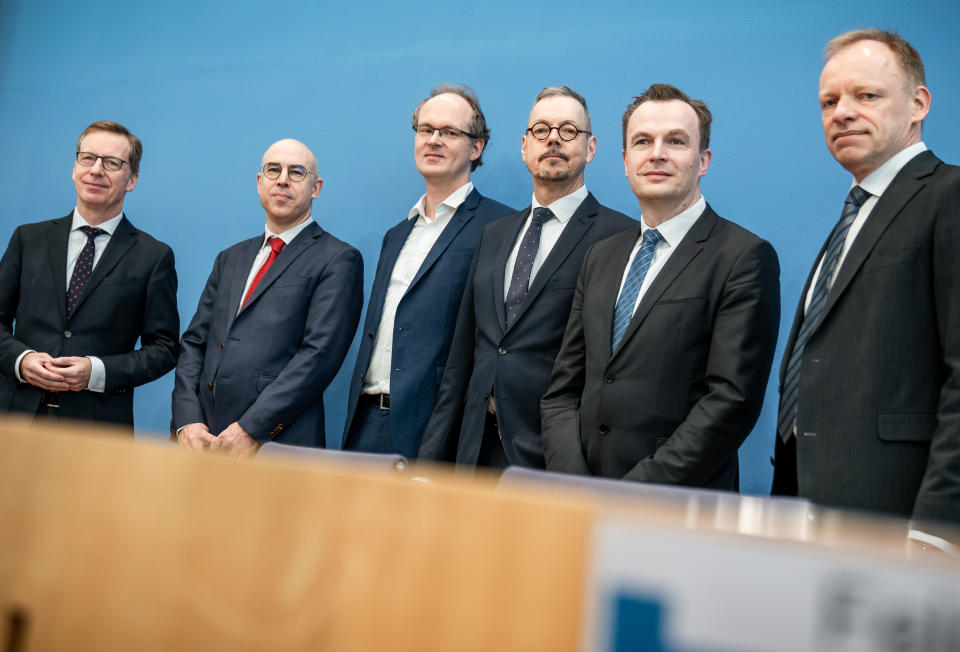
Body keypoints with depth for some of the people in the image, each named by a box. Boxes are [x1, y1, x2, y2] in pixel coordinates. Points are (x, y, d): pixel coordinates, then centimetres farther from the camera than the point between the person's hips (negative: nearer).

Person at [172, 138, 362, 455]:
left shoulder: (339, 260, -2)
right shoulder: (230, 258, 18)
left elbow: (319, 354, -12)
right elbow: (194, 342, 13)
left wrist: (251, 429, -17)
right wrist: (187, 420, -3)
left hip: (277, 444, -5)